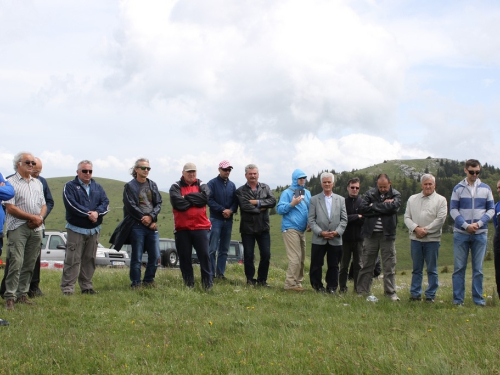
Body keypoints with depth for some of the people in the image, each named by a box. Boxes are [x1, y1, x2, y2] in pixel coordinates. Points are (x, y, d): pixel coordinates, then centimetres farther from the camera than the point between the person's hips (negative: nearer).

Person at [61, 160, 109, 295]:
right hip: (76, 229, -5)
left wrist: (97, 212, -16)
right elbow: (71, 205, -15)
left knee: (90, 260, 10)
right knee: (72, 260, -7)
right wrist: (88, 214, -16)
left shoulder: (97, 187, 15)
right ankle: (67, 288, -5)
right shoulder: (70, 186, 0)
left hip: (94, 230, 5)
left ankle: (87, 287, 18)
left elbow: (106, 203, 3)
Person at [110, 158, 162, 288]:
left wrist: (151, 217, -9)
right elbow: (131, 206, -7)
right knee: (137, 258, -1)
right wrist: (144, 219, -10)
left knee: (155, 256, 4)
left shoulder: (152, 185, 15)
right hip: (137, 226, -5)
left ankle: (148, 281, 18)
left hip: (152, 225, 5)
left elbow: (158, 204, 8)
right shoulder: (130, 186, 1)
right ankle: (136, 284, 6)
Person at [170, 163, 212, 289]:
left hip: (200, 227, 0)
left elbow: (205, 197, -12)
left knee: (204, 255, -2)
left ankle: (208, 283, 5)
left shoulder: (201, 185, 10)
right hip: (182, 228, 0)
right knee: (184, 257, 5)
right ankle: (188, 284, 15)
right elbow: (178, 203, -14)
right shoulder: (176, 187, 4)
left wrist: (187, 197, -10)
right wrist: (195, 200, -5)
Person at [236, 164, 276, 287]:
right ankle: (250, 280, 18)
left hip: (263, 227, 2)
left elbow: (273, 201, -8)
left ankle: (262, 279, 17)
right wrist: (261, 209, -11)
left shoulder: (265, 188, 8)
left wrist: (257, 202, -15)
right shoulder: (241, 191, 0)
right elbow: (245, 206, -16)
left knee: (266, 255, 2)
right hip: (247, 228, -2)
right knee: (248, 256, 4)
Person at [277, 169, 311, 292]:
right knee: (295, 258, -13)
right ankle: (291, 283, -8)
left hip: (302, 230, 7)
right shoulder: (287, 193, -2)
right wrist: (292, 204, -20)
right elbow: (279, 209, -8)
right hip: (291, 229, -7)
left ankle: (298, 281, 16)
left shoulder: (307, 193, 17)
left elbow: (310, 209, 25)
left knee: (301, 258, 9)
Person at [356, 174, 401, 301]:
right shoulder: (370, 194, 4)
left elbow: (394, 206, -19)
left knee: (389, 265, 3)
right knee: (366, 264, 7)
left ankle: (390, 292, 11)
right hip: (371, 233, 1)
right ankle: (362, 291, 14)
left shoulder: (395, 195, 2)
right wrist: (384, 206, -12)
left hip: (387, 234, -1)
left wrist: (374, 206, -11)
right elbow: (362, 209, -11)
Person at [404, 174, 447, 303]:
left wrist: (426, 230, -12)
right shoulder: (412, 199, 12)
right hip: (415, 239, 3)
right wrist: (416, 228, -11)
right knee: (416, 269, 8)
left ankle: (430, 295, 9)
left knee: (432, 270, 3)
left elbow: (441, 219, -8)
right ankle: (415, 294, 14)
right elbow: (407, 217, 6)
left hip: (432, 239, -3)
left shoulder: (440, 200, 2)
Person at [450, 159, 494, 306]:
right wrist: (466, 225, -13)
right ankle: (458, 298, 6)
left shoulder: (486, 189, 6)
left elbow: (491, 209, 6)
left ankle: (478, 298, 9)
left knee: (478, 268, 4)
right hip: (461, 233, -1)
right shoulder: (458, 188, 2)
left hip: (480, 233, 1)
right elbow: (453, 210, -1)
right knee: (459, 267, 1)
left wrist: (479, 223, -9)